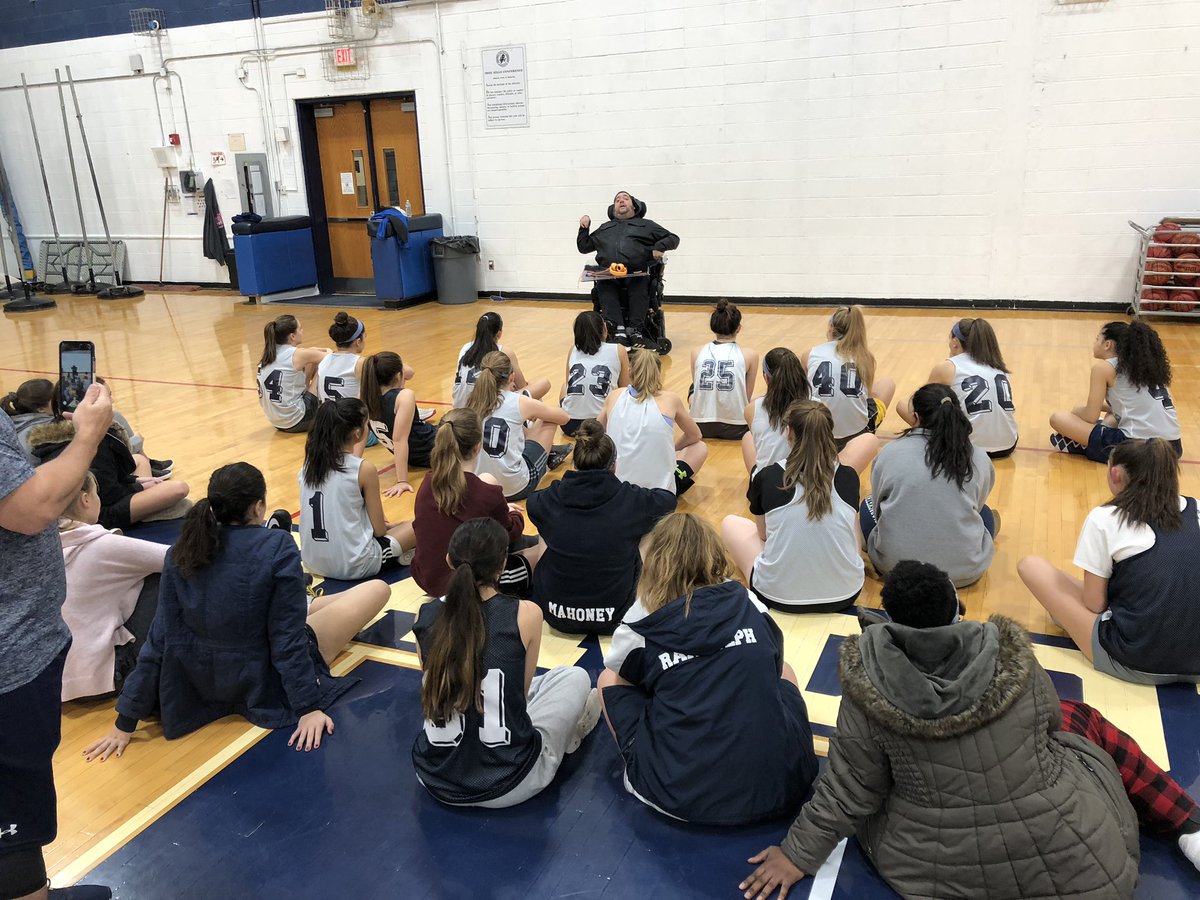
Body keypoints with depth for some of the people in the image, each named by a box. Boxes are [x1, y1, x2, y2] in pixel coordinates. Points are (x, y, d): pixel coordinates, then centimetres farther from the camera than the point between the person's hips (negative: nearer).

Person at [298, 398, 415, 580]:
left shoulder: (310, 462, 1)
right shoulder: (364, 469, -15)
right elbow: (379, 530, -8)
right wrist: (389, 526, 15)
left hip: (312, 561, 6)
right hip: (352, 567, -6)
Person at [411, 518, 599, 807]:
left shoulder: (425, 615, -4)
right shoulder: (526, 614, -13)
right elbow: (522, 691, 4)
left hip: (435, 780, 4)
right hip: (507, 785, -4)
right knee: (575, 677, 19)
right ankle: (568, 736, 42)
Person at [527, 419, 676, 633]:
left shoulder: (548, 500, -11)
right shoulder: (631, 501, -16)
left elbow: (532, 501, 15)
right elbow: (668, 499, 7)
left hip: (556, 616, 2)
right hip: (613, 619, -1)